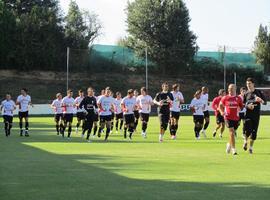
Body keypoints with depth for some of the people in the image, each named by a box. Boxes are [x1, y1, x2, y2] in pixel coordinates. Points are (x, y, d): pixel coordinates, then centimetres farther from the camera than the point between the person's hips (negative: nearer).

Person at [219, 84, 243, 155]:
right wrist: (222, 112, -1)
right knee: (232, 132, -15)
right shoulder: (225, 98, 1)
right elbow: (220, 105, 14)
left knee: (232, 132, 14)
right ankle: (233, 149, -12)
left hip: (236, 118, 2)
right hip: (228, 117, -2)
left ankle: (229, 144, 41)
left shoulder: (238, 98, 2)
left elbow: (242, 107, 11)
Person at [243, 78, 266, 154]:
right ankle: (245, 141, 14)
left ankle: (251, 147, 15)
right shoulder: (246, 94, 7)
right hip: (248, 114, 0)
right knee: (247, 130, -15)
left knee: (254, 131, 2)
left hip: (256, 115, 0)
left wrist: (260, 100, -16)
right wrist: (247, 106, -12)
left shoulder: (258, 92, 5)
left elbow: (265, 102, 6)